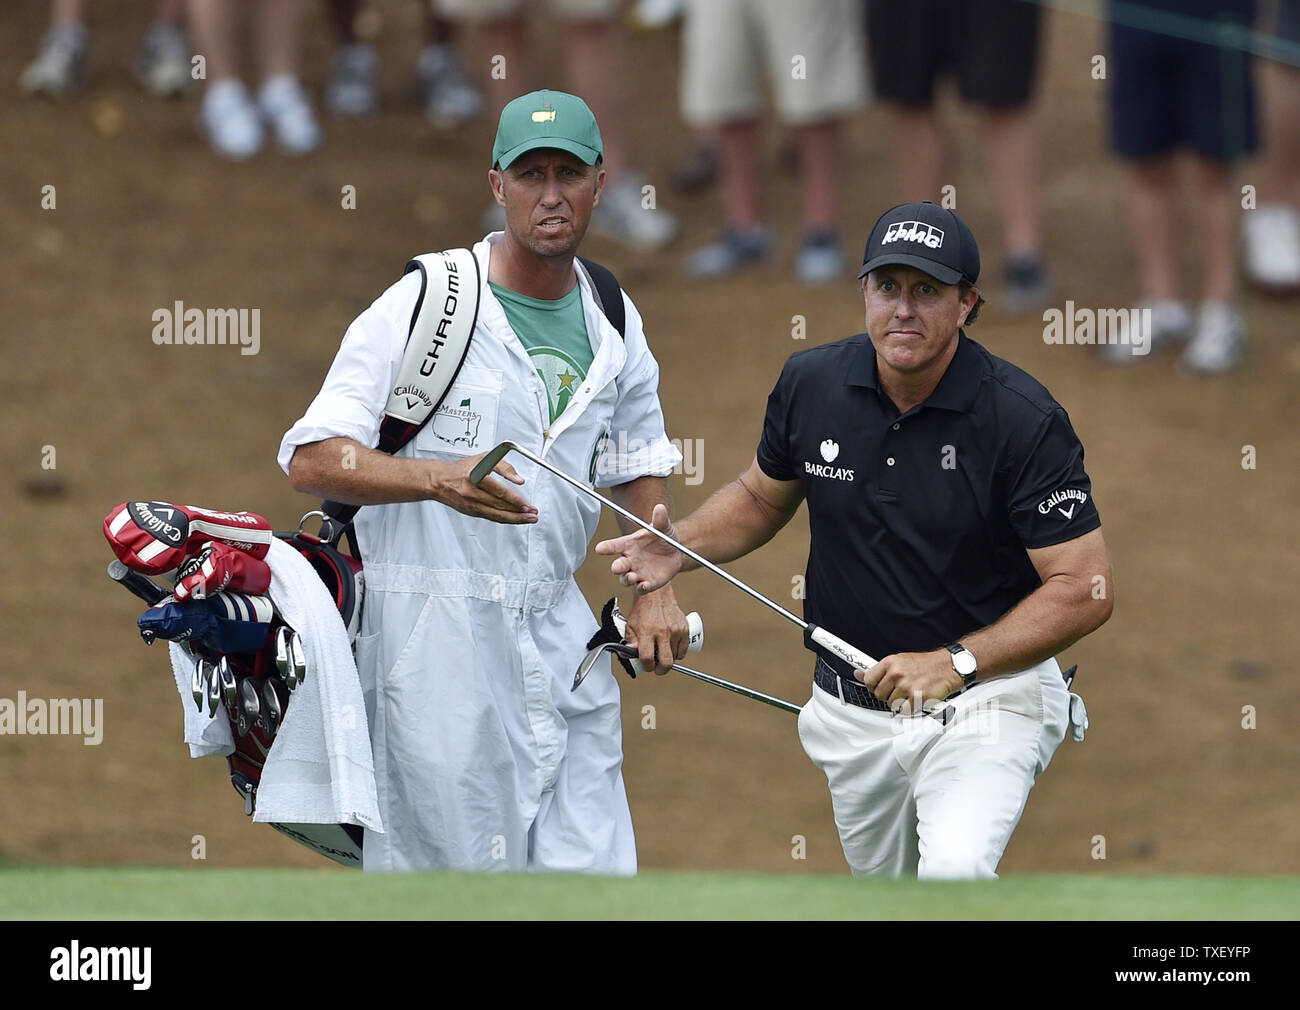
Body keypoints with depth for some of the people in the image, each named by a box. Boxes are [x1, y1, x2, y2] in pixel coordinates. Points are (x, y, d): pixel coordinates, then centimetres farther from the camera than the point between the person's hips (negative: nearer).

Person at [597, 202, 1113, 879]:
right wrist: (679, 548, -3)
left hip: (984, 694, -5)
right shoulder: (810, 385, -4)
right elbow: (763, 496, 17)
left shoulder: (1023, 418, -18)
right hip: (855, 711, 5)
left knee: (954, 869, -31)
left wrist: (955, 663, -26)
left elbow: (1084, 590, -18)